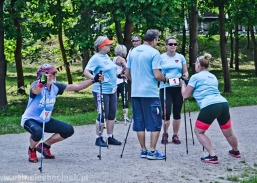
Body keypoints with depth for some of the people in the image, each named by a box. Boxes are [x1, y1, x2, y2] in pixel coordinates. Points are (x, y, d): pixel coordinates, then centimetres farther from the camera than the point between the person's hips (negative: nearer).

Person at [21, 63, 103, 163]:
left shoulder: (55, 87, -4)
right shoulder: (37, 85, -22)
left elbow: (76, 87, -1)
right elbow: (36, 91, -48)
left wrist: (93, 80, -10)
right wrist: (42, 81, -71)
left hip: (46, 120, 7)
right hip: (30, 120, -7)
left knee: (68, 130, -3)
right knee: (38, 132, -38)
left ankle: (44, 146, 14)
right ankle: (32, 150, -3)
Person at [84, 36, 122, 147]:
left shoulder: (106, 57, 11)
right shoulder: (96, 58, -13)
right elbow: (86, 72, -19)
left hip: (112, 90, 8)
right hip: (101, 91, -8)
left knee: (112, 114, 10)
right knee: (102, 115, -5)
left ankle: (110, 137, 19)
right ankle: (99, 139, 5)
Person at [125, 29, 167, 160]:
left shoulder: (133, 52, 10)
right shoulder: (154, 53, -9)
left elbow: (127, 73, 14)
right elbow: (157, 75, -15)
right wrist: (165, 79, 4)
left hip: (135, 93, 6)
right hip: (150, 93, -6)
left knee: (139, 123, 11)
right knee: (155, 123, 2)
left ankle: (143, 150, 15)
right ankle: (152, 151, 0)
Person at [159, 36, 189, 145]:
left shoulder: (181, 57, 10)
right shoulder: (161, 57, 3)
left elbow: (185, 72, 14)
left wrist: (184, 77, -8)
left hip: (178, 88, 2)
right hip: (165, 88, -2)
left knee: (177, 113, 2)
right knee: (166, 112, -10)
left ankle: (175, 135, 14)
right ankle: (165, 134, 12)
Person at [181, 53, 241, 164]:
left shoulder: (195, 77, 8)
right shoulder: (213, 77, 27)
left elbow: (185, 95, 10)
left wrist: (183, 84, 29)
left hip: (209, 106, -6)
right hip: (223, 103, 6)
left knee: (199, 131, 11)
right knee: (228, 132, 25)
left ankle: (212, 156, 0)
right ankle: (235, 152, 46)